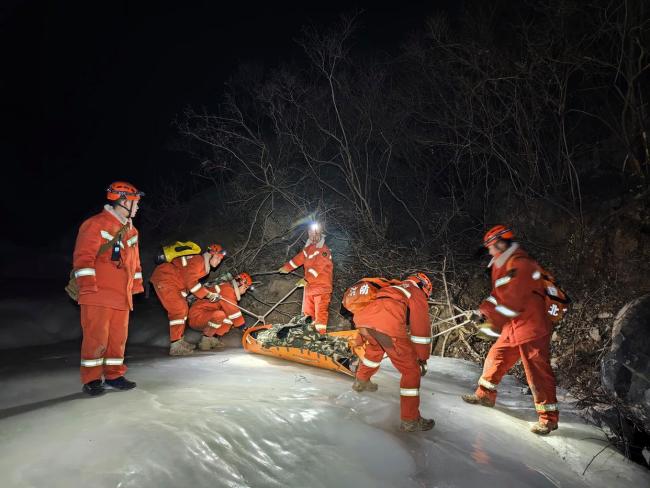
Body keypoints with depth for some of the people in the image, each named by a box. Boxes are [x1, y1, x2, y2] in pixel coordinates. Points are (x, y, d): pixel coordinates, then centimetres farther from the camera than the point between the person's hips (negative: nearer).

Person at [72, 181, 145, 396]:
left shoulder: (131, 230, 18)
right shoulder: (96, 225, -9)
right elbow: (83, 256, -14)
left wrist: (137, 284, 23)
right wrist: (87, 285, -19)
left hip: (122, 296, 8)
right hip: (98, 295, -7)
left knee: (118, 337, 11)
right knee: (97, 337, -4)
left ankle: (114, 376, 23)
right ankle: (91, 380, 9)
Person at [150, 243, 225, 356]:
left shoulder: (204, 265, 14)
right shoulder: (198, 260, -17)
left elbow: (191, 281, 17)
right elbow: (190, 281, -21)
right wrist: (207, 294, -18)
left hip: (172, 283, 11)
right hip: (163, 279, -11)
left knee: (183, 309, 13)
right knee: (178, 310, -14)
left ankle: (179, 340, 22)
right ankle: (175, 346, -12)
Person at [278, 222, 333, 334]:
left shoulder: (324, 250, -12)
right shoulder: (309, 248, 14)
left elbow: (318, 267, -24)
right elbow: (299, 259, 26)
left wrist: (306, 279, -32)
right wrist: (286, 268, 31)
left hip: (322, 286, -8)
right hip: (309, 286, 8)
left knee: (320, 312, -11)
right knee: (307, 313, 10)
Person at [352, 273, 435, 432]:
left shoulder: (394, 288, 39)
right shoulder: (417, 295, 21)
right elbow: (421, 329, 17)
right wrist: (423, 358, 26)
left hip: (362, 318, 7)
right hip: (387, 325, -7)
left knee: (376, 347, 40)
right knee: (411, 371, 8)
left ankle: (361, 381, 56)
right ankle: (410, 420, 13)